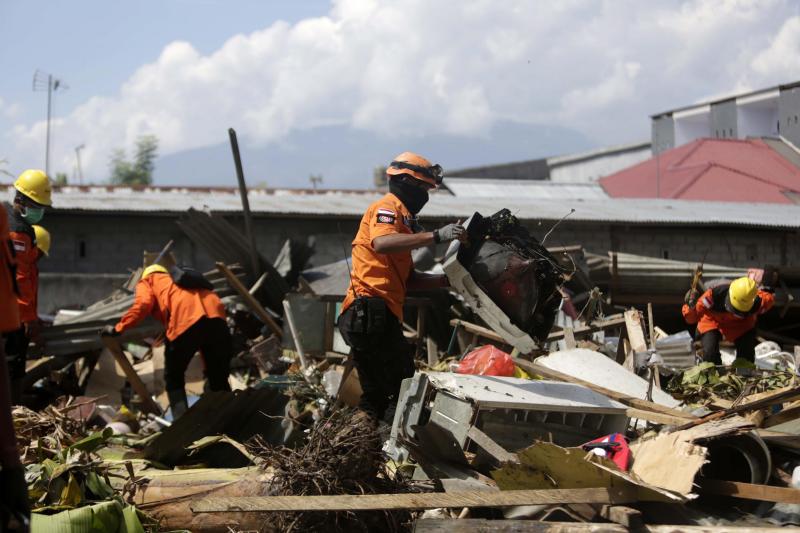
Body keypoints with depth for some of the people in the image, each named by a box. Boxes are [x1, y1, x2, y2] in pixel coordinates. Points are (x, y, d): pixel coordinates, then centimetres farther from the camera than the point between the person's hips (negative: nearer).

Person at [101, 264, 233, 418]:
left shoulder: (147, 281, 29)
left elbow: (143, 304, 5)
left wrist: (118, 329, 14)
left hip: (187, 320, -4)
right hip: (216, 317, 4)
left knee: (173, 377, 13)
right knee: (219, 380, 15)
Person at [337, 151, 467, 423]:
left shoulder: (400, 217, 29)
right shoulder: (386, 208, -2)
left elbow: (409, 279, 26)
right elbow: (381, 244, -26)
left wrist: (447, 280, 13)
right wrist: (436, 236, -29)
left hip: (362, 318, 10)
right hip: (372, 311, -10)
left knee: (376, 396, 13)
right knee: (402, 392, -12)